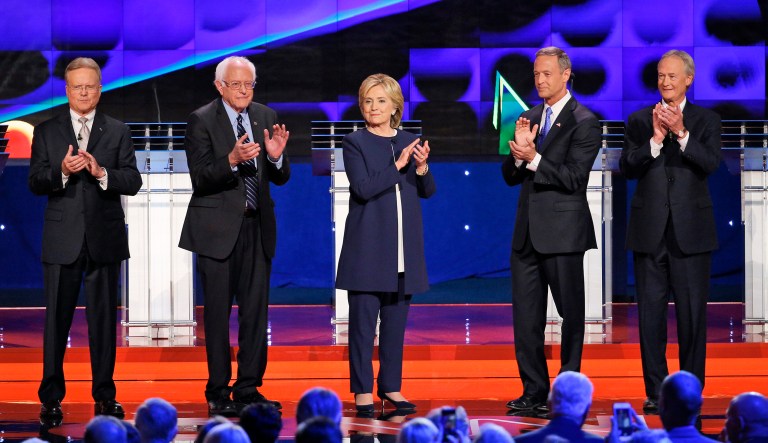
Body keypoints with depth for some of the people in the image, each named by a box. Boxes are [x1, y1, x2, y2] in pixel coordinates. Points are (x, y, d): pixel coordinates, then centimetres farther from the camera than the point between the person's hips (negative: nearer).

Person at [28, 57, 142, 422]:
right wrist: (61, 172, -17)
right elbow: (35, 184, 1)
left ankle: (104, 396, 14)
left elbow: (133, 182, 0)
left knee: (104, 319, 5)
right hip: (62, 239, 0)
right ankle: (51, 398, 8)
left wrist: (102, 173, -17)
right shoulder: (46, 131, 7)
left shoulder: (118, 132, 7)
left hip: (104, 238, 1)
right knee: (57, 319, 2)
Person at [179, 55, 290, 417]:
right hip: (218, 228, -4)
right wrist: (232, 160, -30)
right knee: (217, 313, 0)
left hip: (257, 226, 5)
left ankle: (249, 388, 13)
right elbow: (200, 179, -14)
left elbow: (280, 178, 7)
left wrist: (276, 156, -15)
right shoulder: (202, 120, -6)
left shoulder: (265, 117, 8)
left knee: (256, 312, 6)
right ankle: (218, 393, 6)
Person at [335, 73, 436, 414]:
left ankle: (391, 386, 16)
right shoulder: (355, 143, -2)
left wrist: (422, 166, -10)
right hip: (368, 246, -4)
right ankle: (362, 390, 4)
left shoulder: (410, 142, 10)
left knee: (396, 319, 8)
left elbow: (427, 191, 9)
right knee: (363, 320, -2)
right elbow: (363, 188, -14)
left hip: (403, 246, 4)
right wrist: (398, 166, -15)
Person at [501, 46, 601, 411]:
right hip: (527, 230, 7)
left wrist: (533, 159, -24)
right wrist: (518, 154, -10)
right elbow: (511, 176, 11)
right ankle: (534, 390, 13)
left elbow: (574, 178, -16)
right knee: (525, 316, 6)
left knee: (570, 313, 3)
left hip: (562, 231, -7)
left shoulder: (584, 122, -7)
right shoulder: (529, 118, 14)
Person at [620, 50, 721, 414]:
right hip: (650, 230, 1)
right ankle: (655, 391, 8)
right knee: (651, 312, 3)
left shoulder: (705, 120, 6)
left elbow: (711, 164, -9)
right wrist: (655, 139, -16)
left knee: (692, 312, 1)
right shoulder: (639, 121, 9)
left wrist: (682, 133, -20)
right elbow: (627, 168, -3)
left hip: (691, 231, -1)